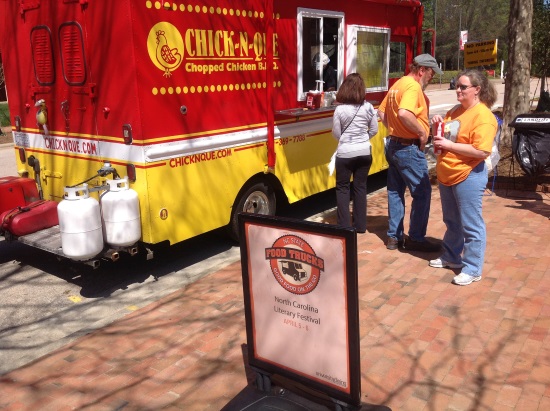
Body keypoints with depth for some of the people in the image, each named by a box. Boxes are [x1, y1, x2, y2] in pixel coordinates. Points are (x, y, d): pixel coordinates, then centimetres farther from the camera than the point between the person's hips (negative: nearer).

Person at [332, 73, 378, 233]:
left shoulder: (340, 109, -11)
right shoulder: (368, 107, -3)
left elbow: (336, 134, -5)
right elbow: (374, 130, 5)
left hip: (345, 153, -3)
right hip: (364, 152, 3)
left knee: (342, 188, 9)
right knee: (360, 187, 13)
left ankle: (344, 225, 9)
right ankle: (360, 225, 20)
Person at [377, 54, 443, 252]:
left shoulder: (398, 84, 13)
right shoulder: (413, 86, -16)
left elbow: (382, 112, 19)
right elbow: (404, 113, -33)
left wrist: (394, 129, 14)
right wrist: (422, 132, -21)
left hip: (393, 144, 10)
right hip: (409, 148, -10)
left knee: (395, 191, 13)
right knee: (422, 192, 0)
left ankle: (394, 237, 20)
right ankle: (416, 238, 6)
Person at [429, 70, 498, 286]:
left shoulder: (483, 116, -16)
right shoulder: (456, 110, 10)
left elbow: (482, 151, -25)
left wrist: (450, 145, -22)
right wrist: (439, 124, 1)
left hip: (468, 177, -9)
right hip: (446, 175, 9)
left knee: (471, 225, 1)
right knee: (452, 221, 21)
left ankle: (472, 269, 11)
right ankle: (451, 257, 37)